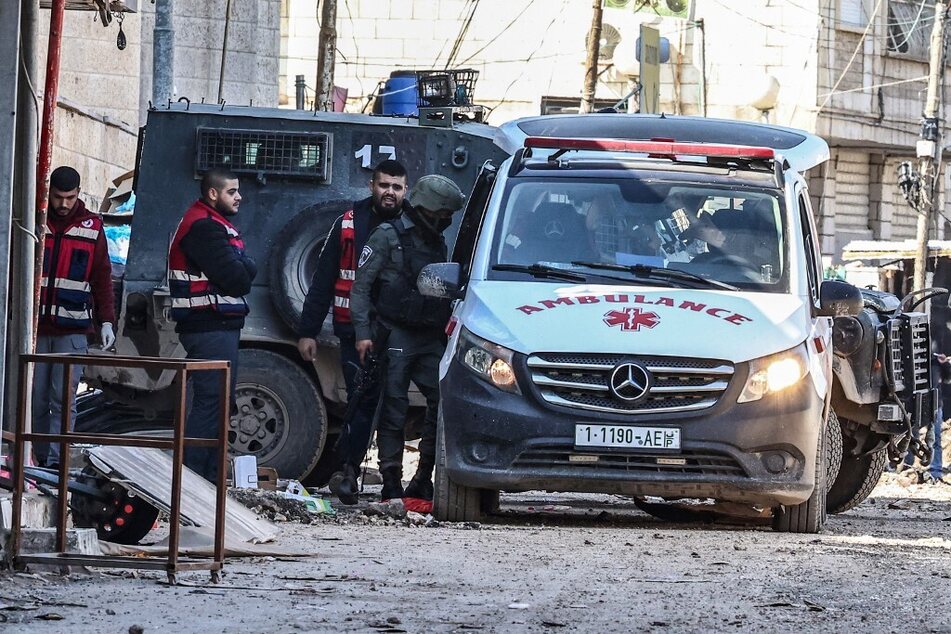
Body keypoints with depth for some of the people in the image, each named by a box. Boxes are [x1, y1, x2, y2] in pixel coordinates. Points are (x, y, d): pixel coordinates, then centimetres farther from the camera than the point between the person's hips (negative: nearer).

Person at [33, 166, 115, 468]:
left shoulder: (92, 227, 6)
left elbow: (102, 278, 8)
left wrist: (106, 321, 1)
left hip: (73, 329, -1)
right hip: (35, 326, 1)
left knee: (63, 398, -9)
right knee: (37, 399, 3)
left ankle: (56, 461, -13)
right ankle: (41, 458, 11)